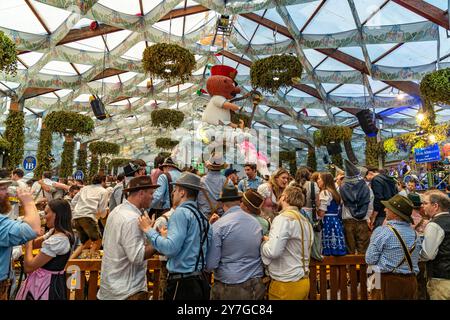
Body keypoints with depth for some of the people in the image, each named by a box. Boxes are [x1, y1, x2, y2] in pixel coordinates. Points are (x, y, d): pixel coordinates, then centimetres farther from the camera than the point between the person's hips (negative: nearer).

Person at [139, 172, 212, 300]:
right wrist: (166, 237, 21)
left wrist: (149, 230, -11)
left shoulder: (181, 212, -16)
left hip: (182, 284, -8)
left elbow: (170, 248, -22)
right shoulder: (202, 217, 7)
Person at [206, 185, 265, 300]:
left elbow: (210, 264, -15)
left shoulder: (219, 225, -15)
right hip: (256, 286, 4)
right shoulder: (256, 222, 2)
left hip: (229, 288, -4)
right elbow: (260, 255, 8)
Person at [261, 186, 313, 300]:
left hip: (285, 284, -8)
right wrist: (270, 240, 12)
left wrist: (265, 241, -8)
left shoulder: (283, 218, -18)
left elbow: (273, 251, -28)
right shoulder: (306, 221, 11)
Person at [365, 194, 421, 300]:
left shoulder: (382, 231, -18)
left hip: (388, 280, -5)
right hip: (411, 282, 6)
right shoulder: (414, 233, 0)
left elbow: (370, 259, -14)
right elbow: (415, 260, 10)